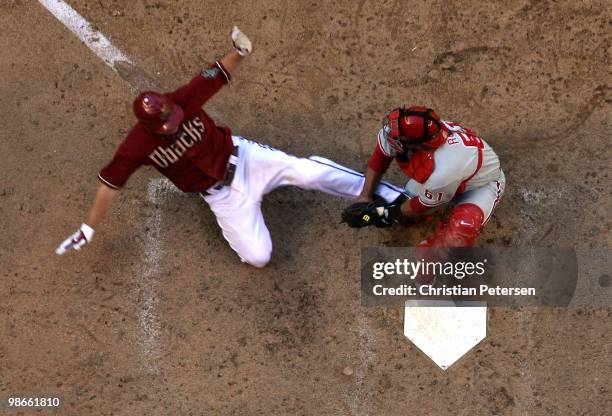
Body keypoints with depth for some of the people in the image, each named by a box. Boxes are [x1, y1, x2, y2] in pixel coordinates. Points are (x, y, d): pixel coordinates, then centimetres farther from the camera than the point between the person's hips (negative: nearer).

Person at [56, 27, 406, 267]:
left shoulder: (183, 101, -19)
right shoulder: (137, 148, -20)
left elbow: (220, 74, -18)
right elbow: (110, 185, -13)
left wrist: (238, 52, -41)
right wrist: (89, 229, -14)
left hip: (241, 158, 0)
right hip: (220, 194, 0)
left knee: (306, 171, -21)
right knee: (258, 256, -12)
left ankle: (394, 198, -12)